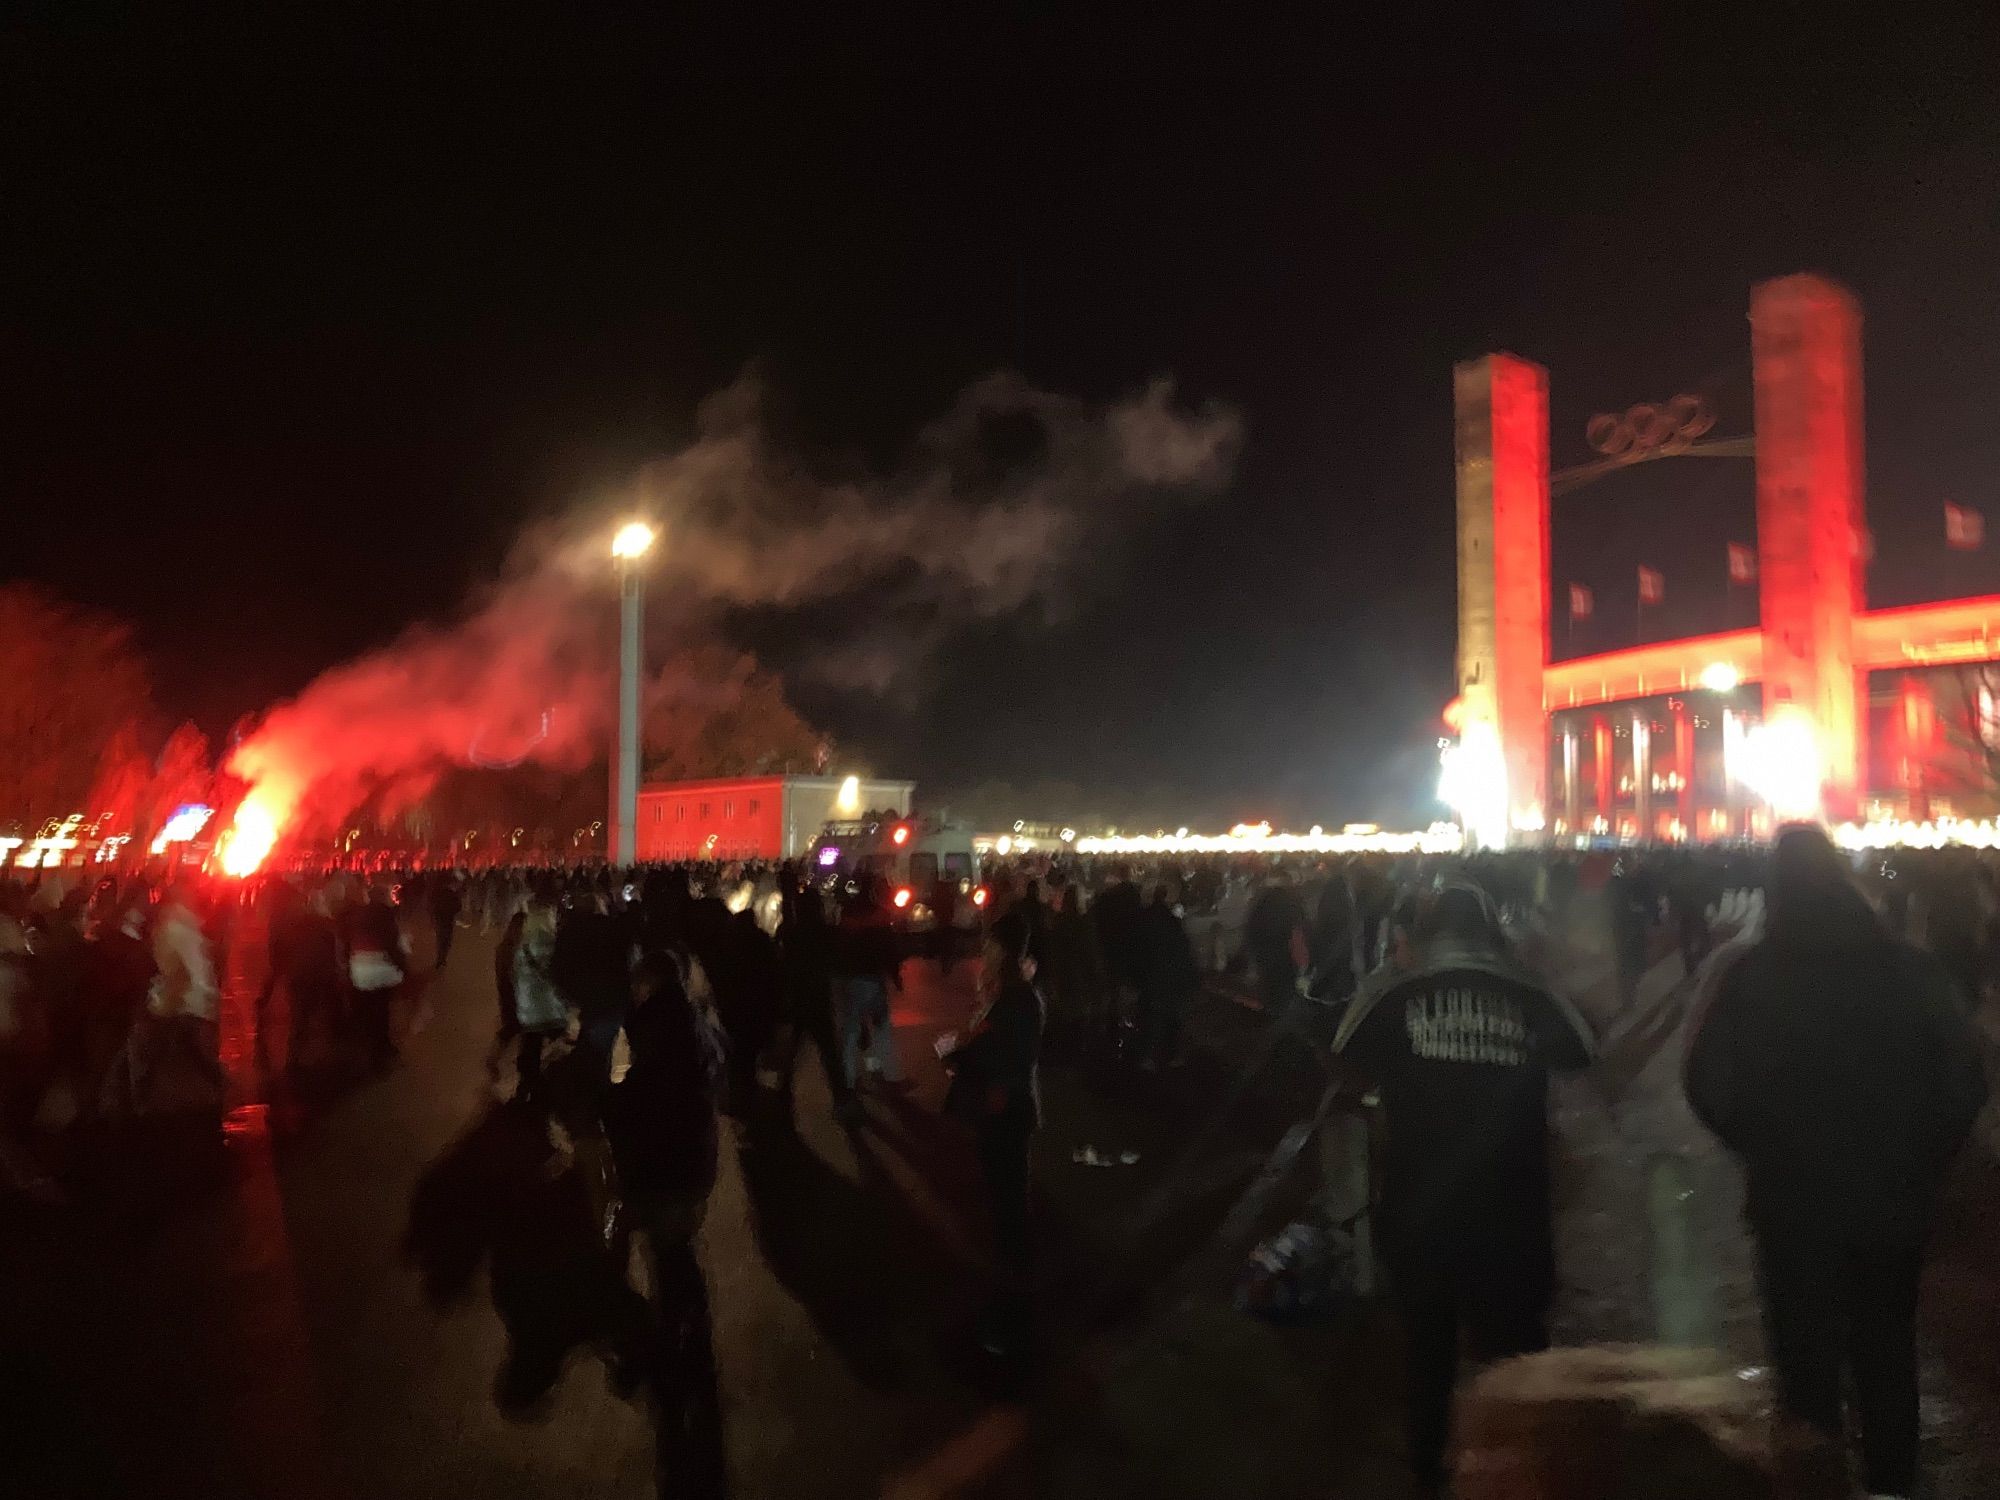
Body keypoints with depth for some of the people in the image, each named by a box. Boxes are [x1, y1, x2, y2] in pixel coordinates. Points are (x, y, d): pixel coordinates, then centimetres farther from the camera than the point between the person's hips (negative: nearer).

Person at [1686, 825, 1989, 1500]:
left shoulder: (1751, 975, -11)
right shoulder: (1912, 970, -6)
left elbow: (1708, 1085, -10)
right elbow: (1965, 1081, -2)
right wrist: (1919, 1164, 11)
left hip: (1794, 1200, -2)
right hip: (1893, 1200, 2)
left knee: (1808, 1360, 9)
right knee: (1887, 1356, 19)